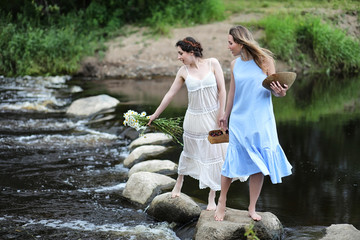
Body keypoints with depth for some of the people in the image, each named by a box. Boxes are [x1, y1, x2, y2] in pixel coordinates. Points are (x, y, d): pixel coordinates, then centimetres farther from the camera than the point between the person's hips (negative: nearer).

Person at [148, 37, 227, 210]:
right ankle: (179, 180, 41)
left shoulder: (212, 63, -6)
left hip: (213, 117, -1)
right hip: (194, 117, 1)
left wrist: (221, 115, -9)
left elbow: (222, 90, -6)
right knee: (190, 151, 14)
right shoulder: (183, 72, -1)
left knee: (214, 154, 1)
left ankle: (212, 198, 11)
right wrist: (155, 115, 11)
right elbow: (170, 94, 7)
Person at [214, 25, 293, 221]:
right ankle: (222, 201, 19)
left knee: (258, 166, 2)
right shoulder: (235, 64, 5)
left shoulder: (265, 61, -6)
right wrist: (226, 115, 23)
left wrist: (279, 92, -25)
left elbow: (274, 89, -3)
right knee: (232, 161, -2)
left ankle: (252, 208, 16)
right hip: (239, 120, 2)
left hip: (261, 122, -2)